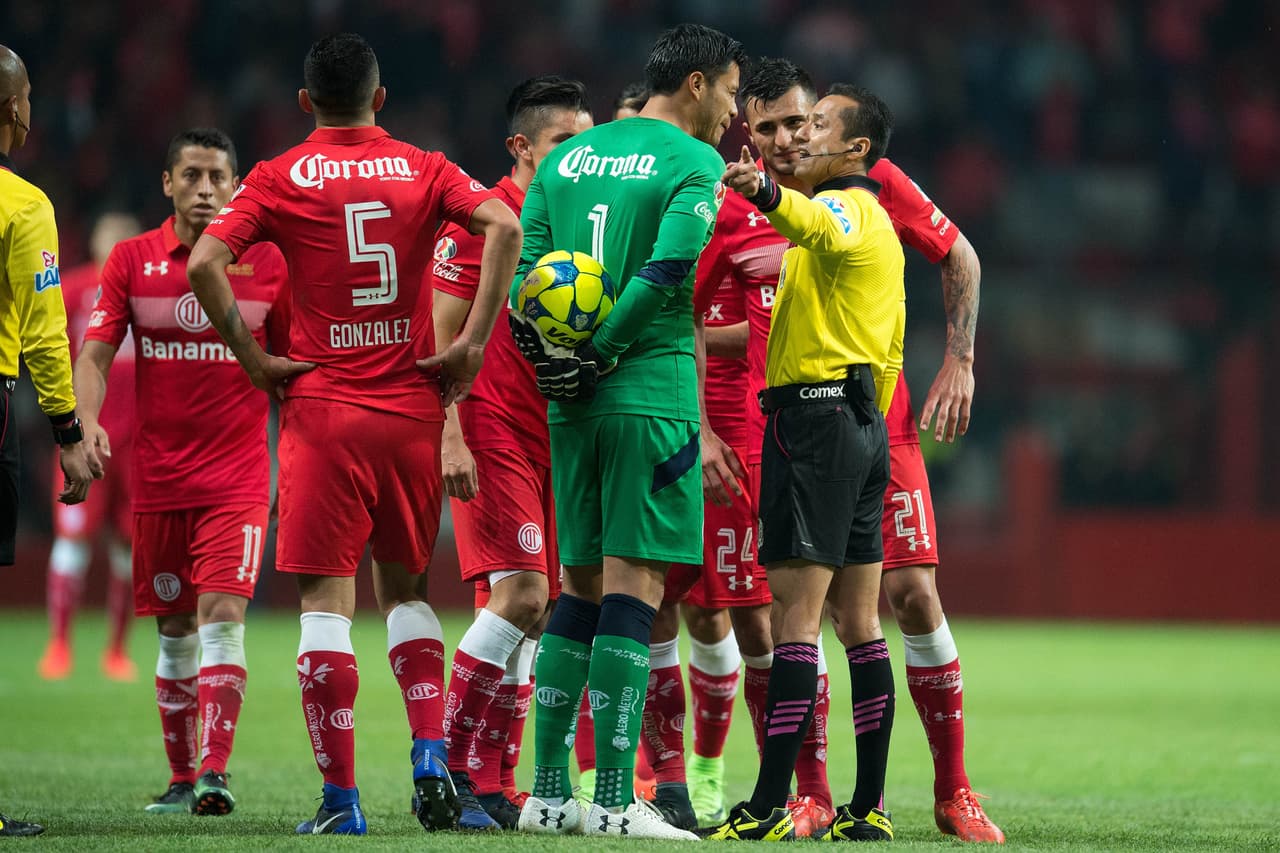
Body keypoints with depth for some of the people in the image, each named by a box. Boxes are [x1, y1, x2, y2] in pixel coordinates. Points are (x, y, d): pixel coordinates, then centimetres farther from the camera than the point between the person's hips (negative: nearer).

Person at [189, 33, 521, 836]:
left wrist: (254, 358, -4)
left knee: (326, 598, -1)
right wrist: (473, 344, -8)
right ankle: (430, 753, 1)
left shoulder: (279, 179, 1)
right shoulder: (425, 170, 6)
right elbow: (504, 227, -11)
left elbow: (205, 263, -12)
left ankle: (341, 798, -4)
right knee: (405, 587, 17)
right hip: (413, 407, 2)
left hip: (322, 408, -2)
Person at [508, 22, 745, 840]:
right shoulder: (695, 161, -5)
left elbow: (525, 275, 7)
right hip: (652, 393, -6)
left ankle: (549, 792, 12)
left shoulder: (568, 158, 15)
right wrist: (601, 356, -10)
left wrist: (553, 363, 0)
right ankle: (615, 800, -9)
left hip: (572, 401, 6)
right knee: (634, 584, -6)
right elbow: (668, 268, -17)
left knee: (583, 585, 13)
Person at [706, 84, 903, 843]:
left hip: (814, 411, -10)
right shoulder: (878, 224, 22)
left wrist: (766, 193, -56)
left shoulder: (846, 208, -9)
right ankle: (869, 808, 8)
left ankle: (770, 806, -17)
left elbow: (818, 226, -36)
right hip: (864, 416, 10)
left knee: (796, 614, -13)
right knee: (858, 622, 8)